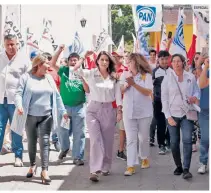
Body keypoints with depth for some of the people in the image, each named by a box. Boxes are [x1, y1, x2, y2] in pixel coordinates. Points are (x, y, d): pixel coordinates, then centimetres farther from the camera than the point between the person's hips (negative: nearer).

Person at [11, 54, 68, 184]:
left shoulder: (49, 78, 9)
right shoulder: (26, 77, -4)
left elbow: (56, 95, 13)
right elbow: (19, 93, -9)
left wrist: (63, 111, 13)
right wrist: (19, 106, -27)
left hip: (46, 116, 2)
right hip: (30, 116, -2)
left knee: (45, 142, -6)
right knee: (32, 142, 10)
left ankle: (44, 171, -9)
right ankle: (32, 165, 31)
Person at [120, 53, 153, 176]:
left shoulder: (146, 76, -5)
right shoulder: (125, 75, 6)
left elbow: (148, 92, -17)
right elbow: (121, 91, 4)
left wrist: (134, 84, -23)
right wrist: (127, 84, -15)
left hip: (144, 111, -2)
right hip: (129, 112, 2)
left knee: (143, 137, 12)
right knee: (130, 139, -3)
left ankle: (145, 158, 36)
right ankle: (131, 166, -6)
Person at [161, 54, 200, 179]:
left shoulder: (191, 77, 2)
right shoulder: (167, 78, 0)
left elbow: (197, 90, 15)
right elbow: (164, 98, 0)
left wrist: (195, 97, -10)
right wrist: (168, 116, -7)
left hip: (187, 114, 0)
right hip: (173, 114, 1)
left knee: (187, 140, -14)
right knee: (174, 142, 4)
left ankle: (186, 169, -13)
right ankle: (178, 167, 21)